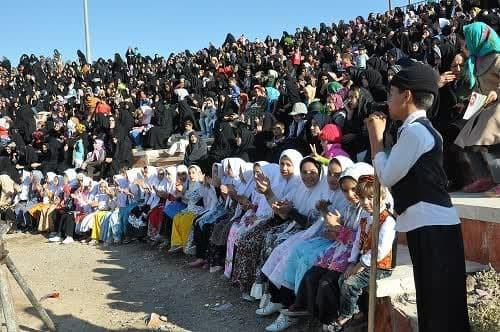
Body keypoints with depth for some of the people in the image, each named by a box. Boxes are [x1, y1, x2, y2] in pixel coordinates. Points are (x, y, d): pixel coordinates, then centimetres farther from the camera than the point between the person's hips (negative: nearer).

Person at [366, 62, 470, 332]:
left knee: (438, 305, -3)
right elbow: (396, 175, 17)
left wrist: (376, 135, -2)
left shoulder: (414, 131, -14)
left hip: (432, 227, -10)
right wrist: (380, 135, 14)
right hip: (428, 225, 10)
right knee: (434, 302, 17)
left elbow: (387, 176, -11)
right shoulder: (419, 129, 17)